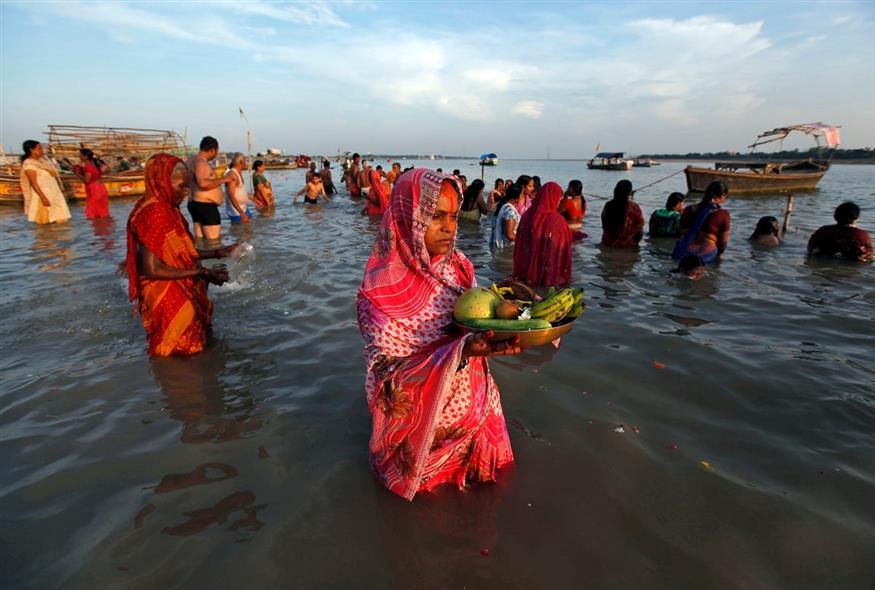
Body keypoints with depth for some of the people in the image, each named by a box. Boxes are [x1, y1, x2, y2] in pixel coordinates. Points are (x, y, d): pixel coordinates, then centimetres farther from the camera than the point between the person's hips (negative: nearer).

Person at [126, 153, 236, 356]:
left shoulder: (168, 210, 4)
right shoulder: (153, 215, -23)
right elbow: (152, 270, -26)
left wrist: (218, 253, 4)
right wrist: (201, 273, -23)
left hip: (180, 292, 9)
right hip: (165, 298, -9)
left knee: (187, 344, 24)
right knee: (178, 350, 8)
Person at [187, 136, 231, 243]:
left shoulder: (193, 159, 13)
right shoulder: (200, 162, -18)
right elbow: (203, 183, -33)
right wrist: (223, 180, -22)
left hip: (195, 203, 11)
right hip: (205, 206, -11)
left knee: (199, 238, 14)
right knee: (214, 240, -6)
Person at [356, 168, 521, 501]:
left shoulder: (459, 267, -7)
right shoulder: (381, 289, -26)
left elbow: (476, 327, 1)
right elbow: (392, 374, -27)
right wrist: (462, 351, -41)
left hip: (473, 408, 5)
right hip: (420, 426, -5)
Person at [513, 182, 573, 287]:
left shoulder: (527, 215, -2)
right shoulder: (557, 221, -18)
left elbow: (519, 246, 5)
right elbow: (563, 251, -14)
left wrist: (518, 274, 15)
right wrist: (564, 278, -4)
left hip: (526, 273, 5)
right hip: (550, 277, -5)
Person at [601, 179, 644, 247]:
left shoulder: (608, 205, -6)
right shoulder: (633, 207, -15)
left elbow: (604, 226, 4)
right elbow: (640, 223, -2)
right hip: (626, 244, -3)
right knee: (640, 230, 22)